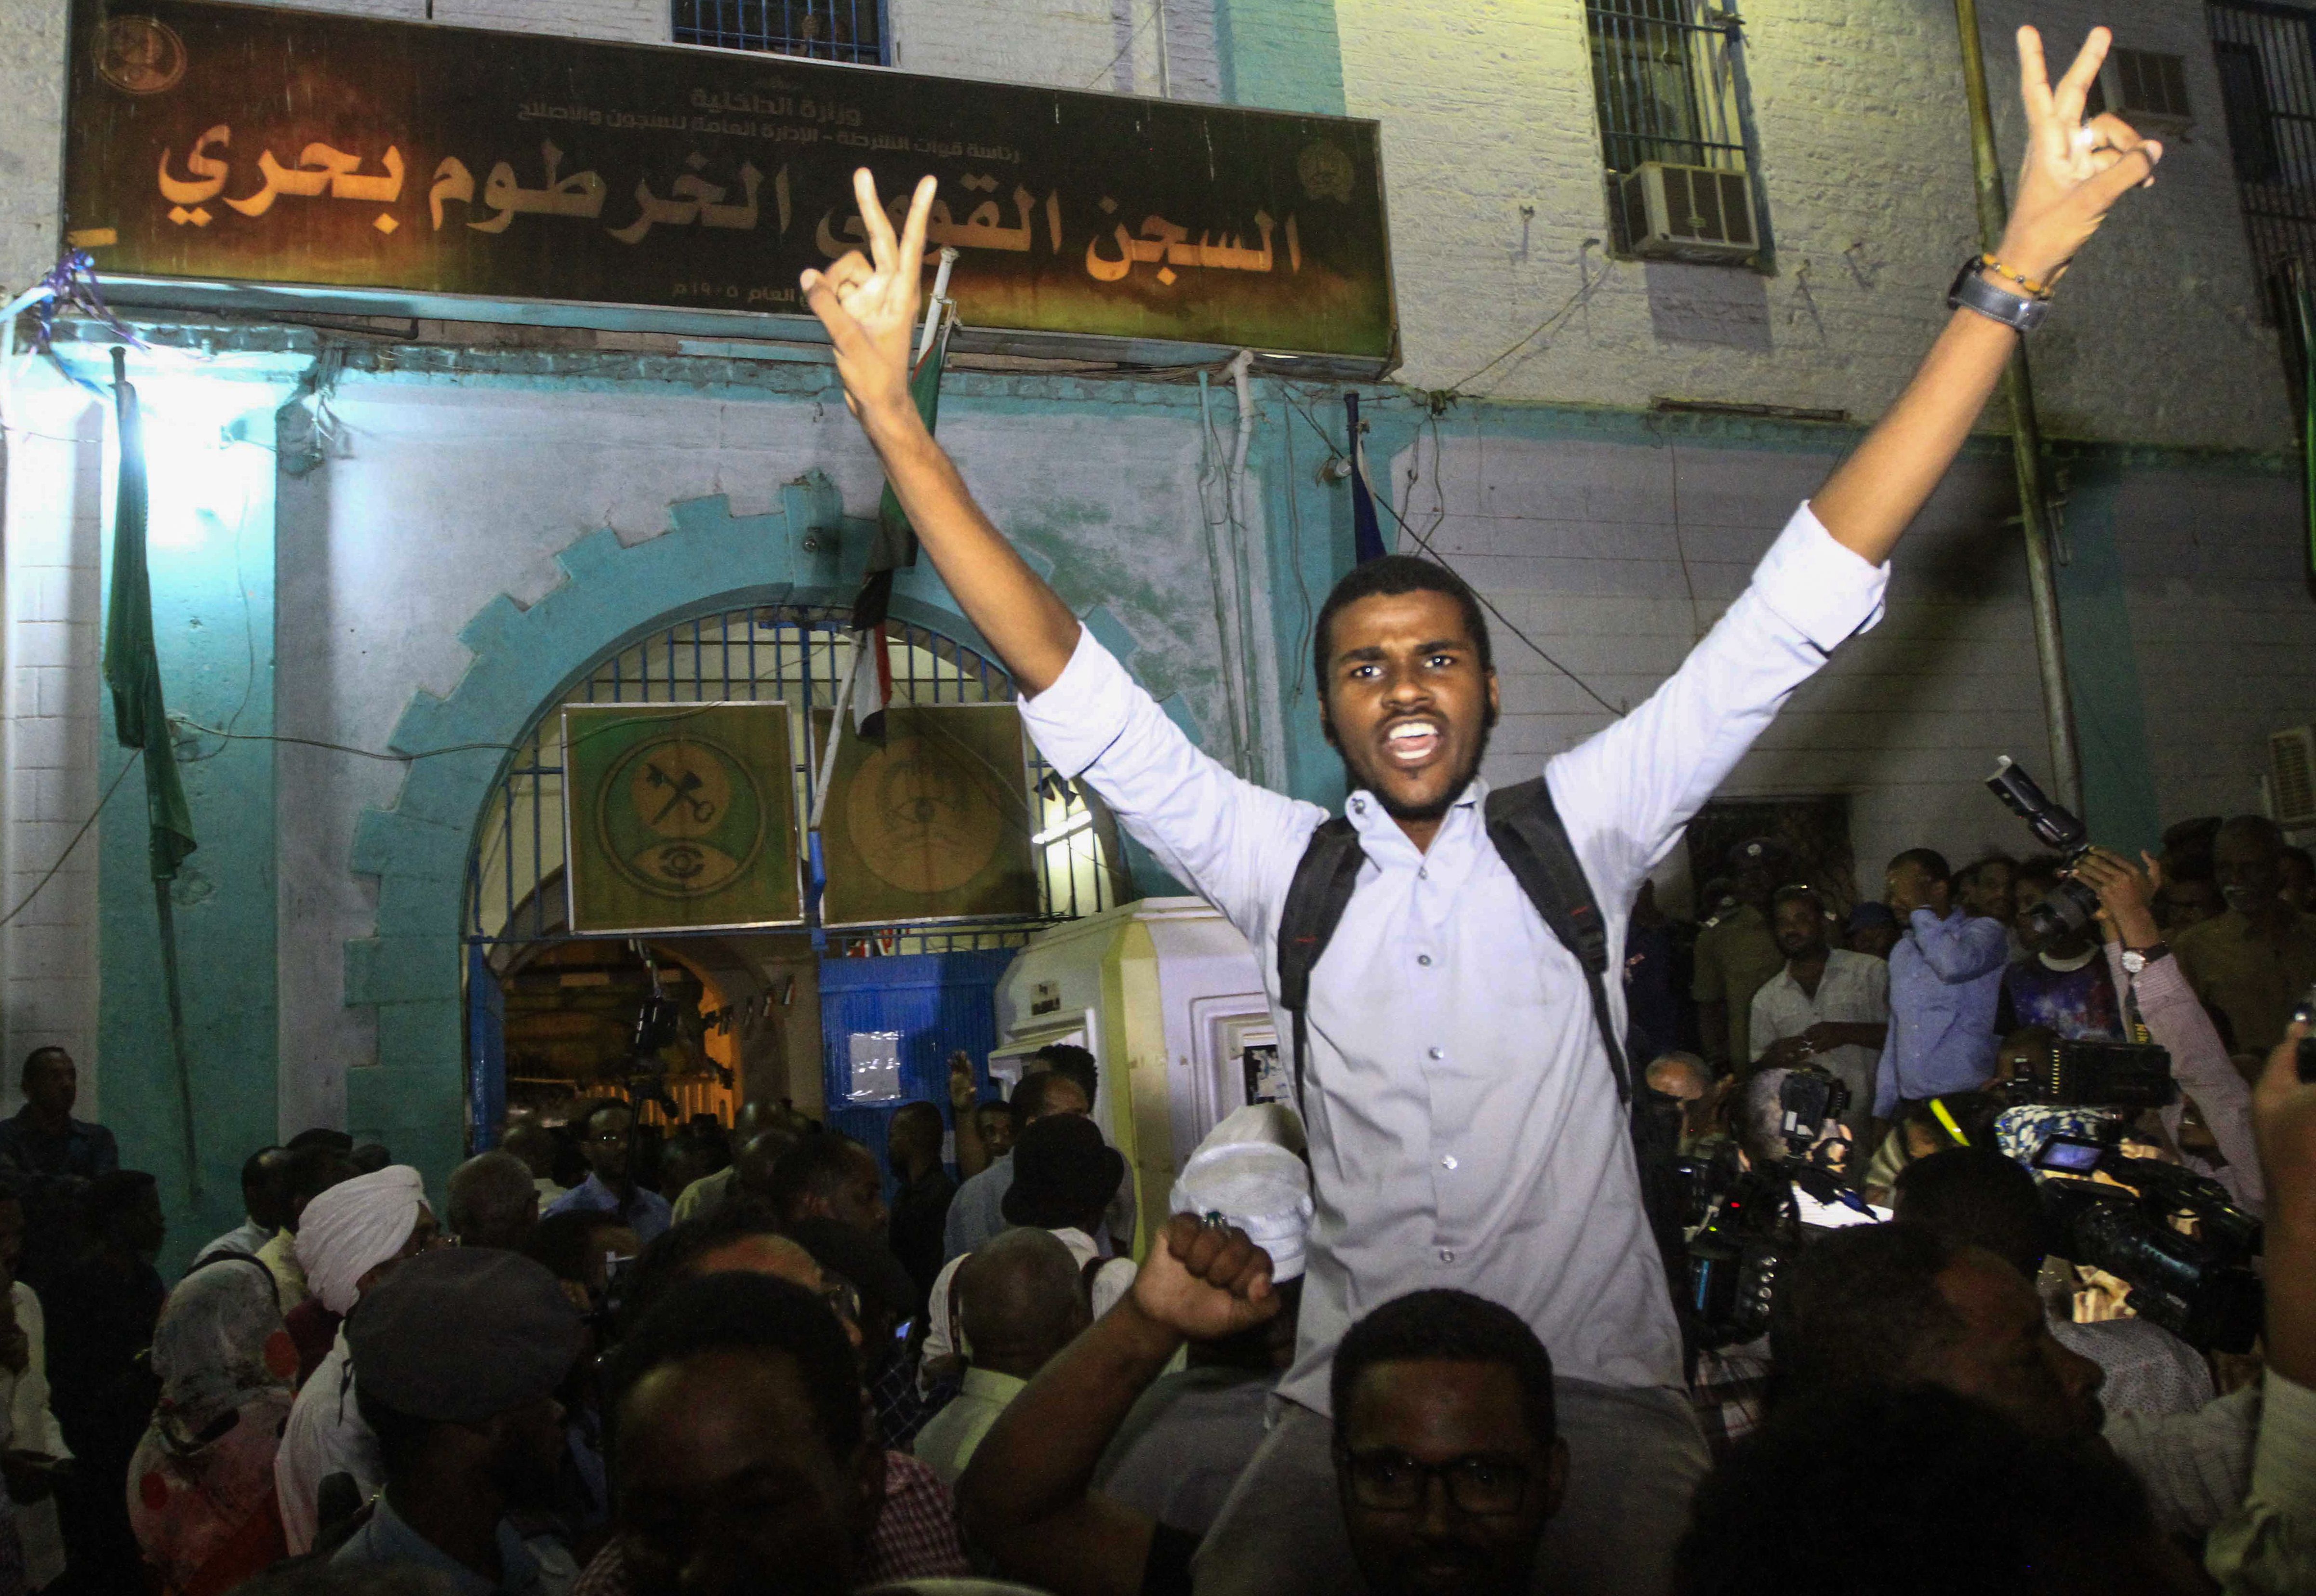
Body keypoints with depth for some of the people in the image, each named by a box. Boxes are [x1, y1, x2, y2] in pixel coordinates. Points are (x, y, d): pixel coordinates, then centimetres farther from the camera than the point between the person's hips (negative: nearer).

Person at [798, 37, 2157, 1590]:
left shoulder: (1577, 836, 1)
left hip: (1605, 1401, 0)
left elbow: (1800, 603, -2)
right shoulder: (1284, 868, 2)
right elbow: (1062, 674, 0)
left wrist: (2016, 269, -4)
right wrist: (891, 408, -5)